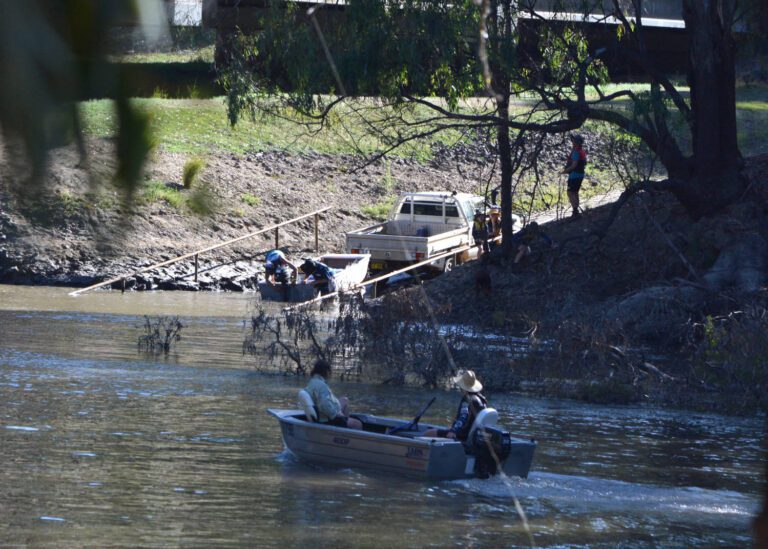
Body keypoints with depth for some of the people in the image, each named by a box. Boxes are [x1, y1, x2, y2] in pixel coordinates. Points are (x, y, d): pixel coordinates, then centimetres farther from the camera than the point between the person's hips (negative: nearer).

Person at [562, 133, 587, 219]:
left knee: (570, 193, -8)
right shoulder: (582, 151, 11)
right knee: (575, 193, 19)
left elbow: (574, 165, -24)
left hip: (574, 175, -10)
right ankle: (576, 212, 25)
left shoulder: (576, 152, -19)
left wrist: (565, 170, -13)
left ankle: (575, 212, -13)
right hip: (580, 174, 10)